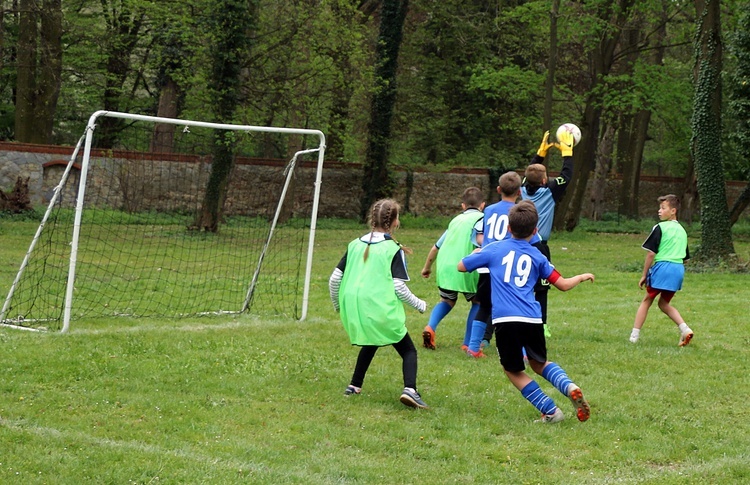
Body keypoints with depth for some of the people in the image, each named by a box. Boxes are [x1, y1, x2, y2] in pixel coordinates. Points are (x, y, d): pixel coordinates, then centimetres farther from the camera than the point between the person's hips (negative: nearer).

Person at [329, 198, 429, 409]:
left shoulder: (356, 245, 8)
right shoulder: (393, 249, -6)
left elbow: (334, 279, 9)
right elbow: (399, 287, -10)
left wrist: (337, 304, 26)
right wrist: (419, 305, 6)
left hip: (353, 310, 5)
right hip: (382, 311, -5)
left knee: (370, 344, 31)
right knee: (408, 350, 2)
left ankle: (354, 386, 30)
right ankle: (410, 389, -20)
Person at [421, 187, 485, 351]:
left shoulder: (456, 220, 23)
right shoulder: (479, 218, 5)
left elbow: (436, 246, 28)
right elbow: (480, 239, -18)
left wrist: (427, 267, 39)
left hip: (444, 267, 6)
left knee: (447, 301, 26)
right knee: (478, 302, 14)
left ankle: (430, 327, 0)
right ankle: (468, 343, 8)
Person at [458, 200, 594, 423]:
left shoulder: (494, 249, 9)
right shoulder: (536, 256, 14)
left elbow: (461, 266, 18)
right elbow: (563, 284, 17)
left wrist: (477, 253, 39)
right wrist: (582, 277, 39)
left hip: (505, 320, -3)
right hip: (533, 319, 3)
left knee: (514, 371, 14)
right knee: (539, 363, 25)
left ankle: (550, 411, 5)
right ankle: (569, 387, -1)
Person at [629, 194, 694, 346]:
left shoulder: (660, 228, -6)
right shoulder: (682, 230, 16)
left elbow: (651, 253, -8)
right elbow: (685, 258, 19)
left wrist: (644, 275, -2)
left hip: (662, 266, -6)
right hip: (679, 269, 6)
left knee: (647, 301, 7)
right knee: (664, 303, 19)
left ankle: (634, 335, 7)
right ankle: (685, 329, 2)